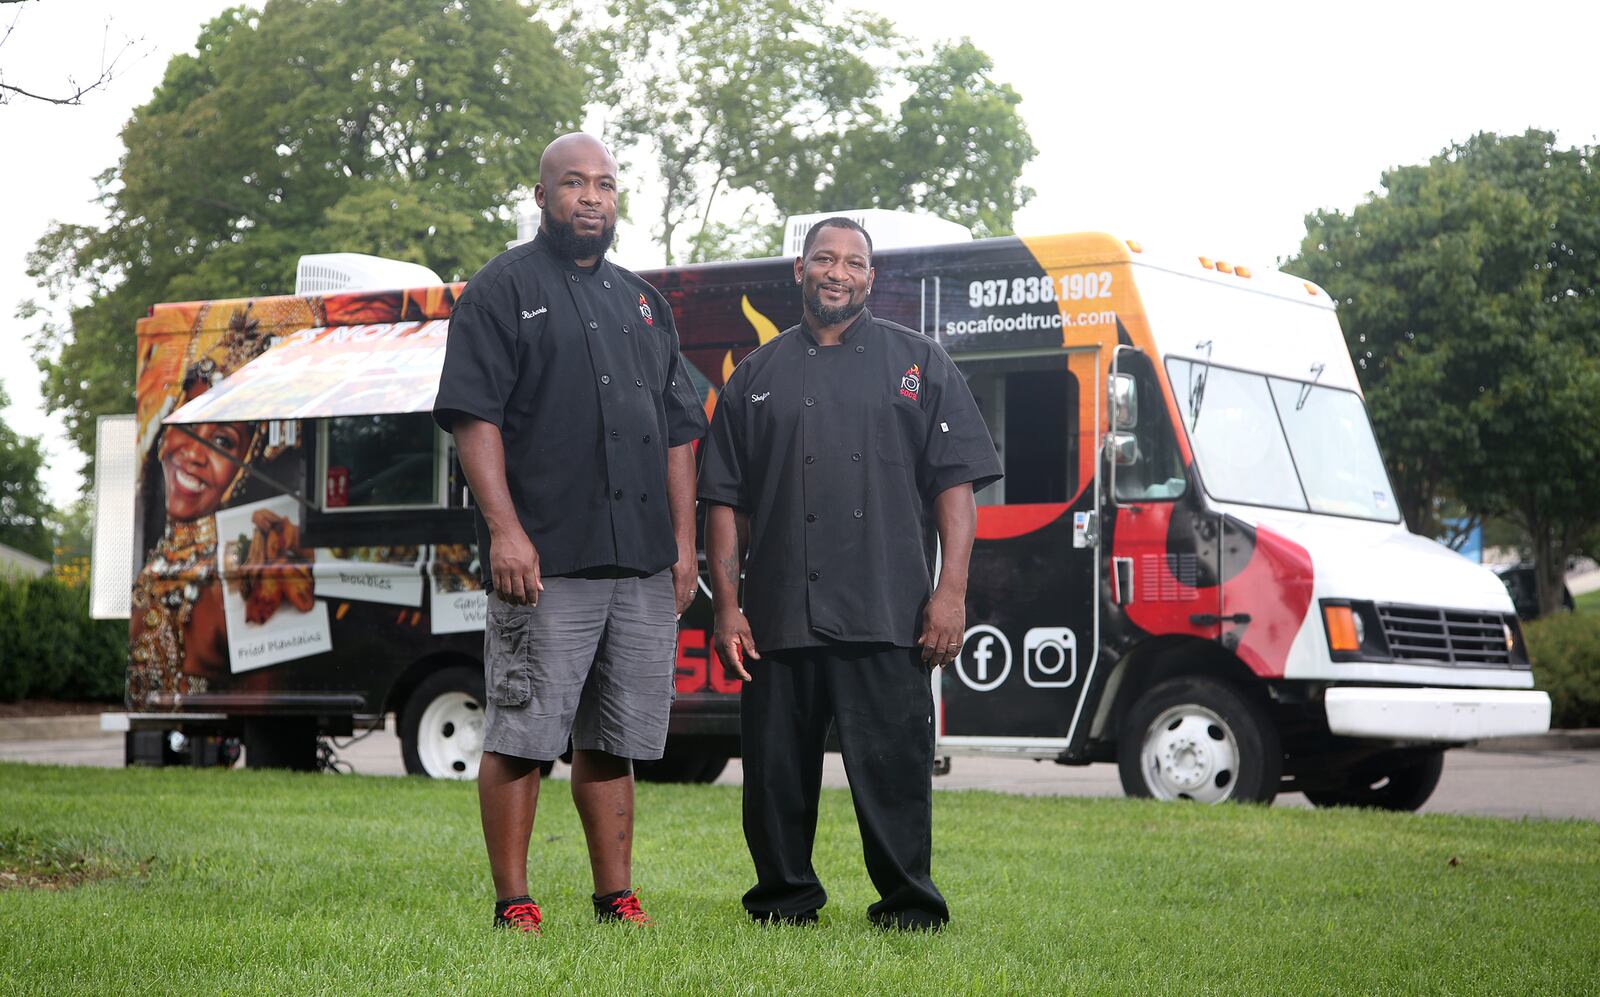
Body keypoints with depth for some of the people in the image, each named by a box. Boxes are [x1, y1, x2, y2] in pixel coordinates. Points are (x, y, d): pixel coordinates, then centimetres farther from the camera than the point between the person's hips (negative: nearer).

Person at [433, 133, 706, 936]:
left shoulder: (644, 304, 21)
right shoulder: (504, 289, 2)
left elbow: (677, 432, 22)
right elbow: (474, 415, -7)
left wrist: (684, 540, 13)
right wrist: (504, 528, -17)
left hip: (643, 566, 6)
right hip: (544, 561, -6)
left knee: (611, 741, 9)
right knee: (521, 736, -5)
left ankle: (616, 898, 14)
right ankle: (513, 905, 0)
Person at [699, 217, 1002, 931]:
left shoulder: (918, 364, 11)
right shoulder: (758, 377, 15)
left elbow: (954, 483, 5)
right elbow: (724, 499, 12)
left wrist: (951, 590, -5)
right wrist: (726, 606, 4)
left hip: (887, 619, -2)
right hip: (777, 618, 2)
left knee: (894, 765, -4)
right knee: (776, 771, 5)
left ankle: (908, 902, 5)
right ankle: (785, 897, 18)